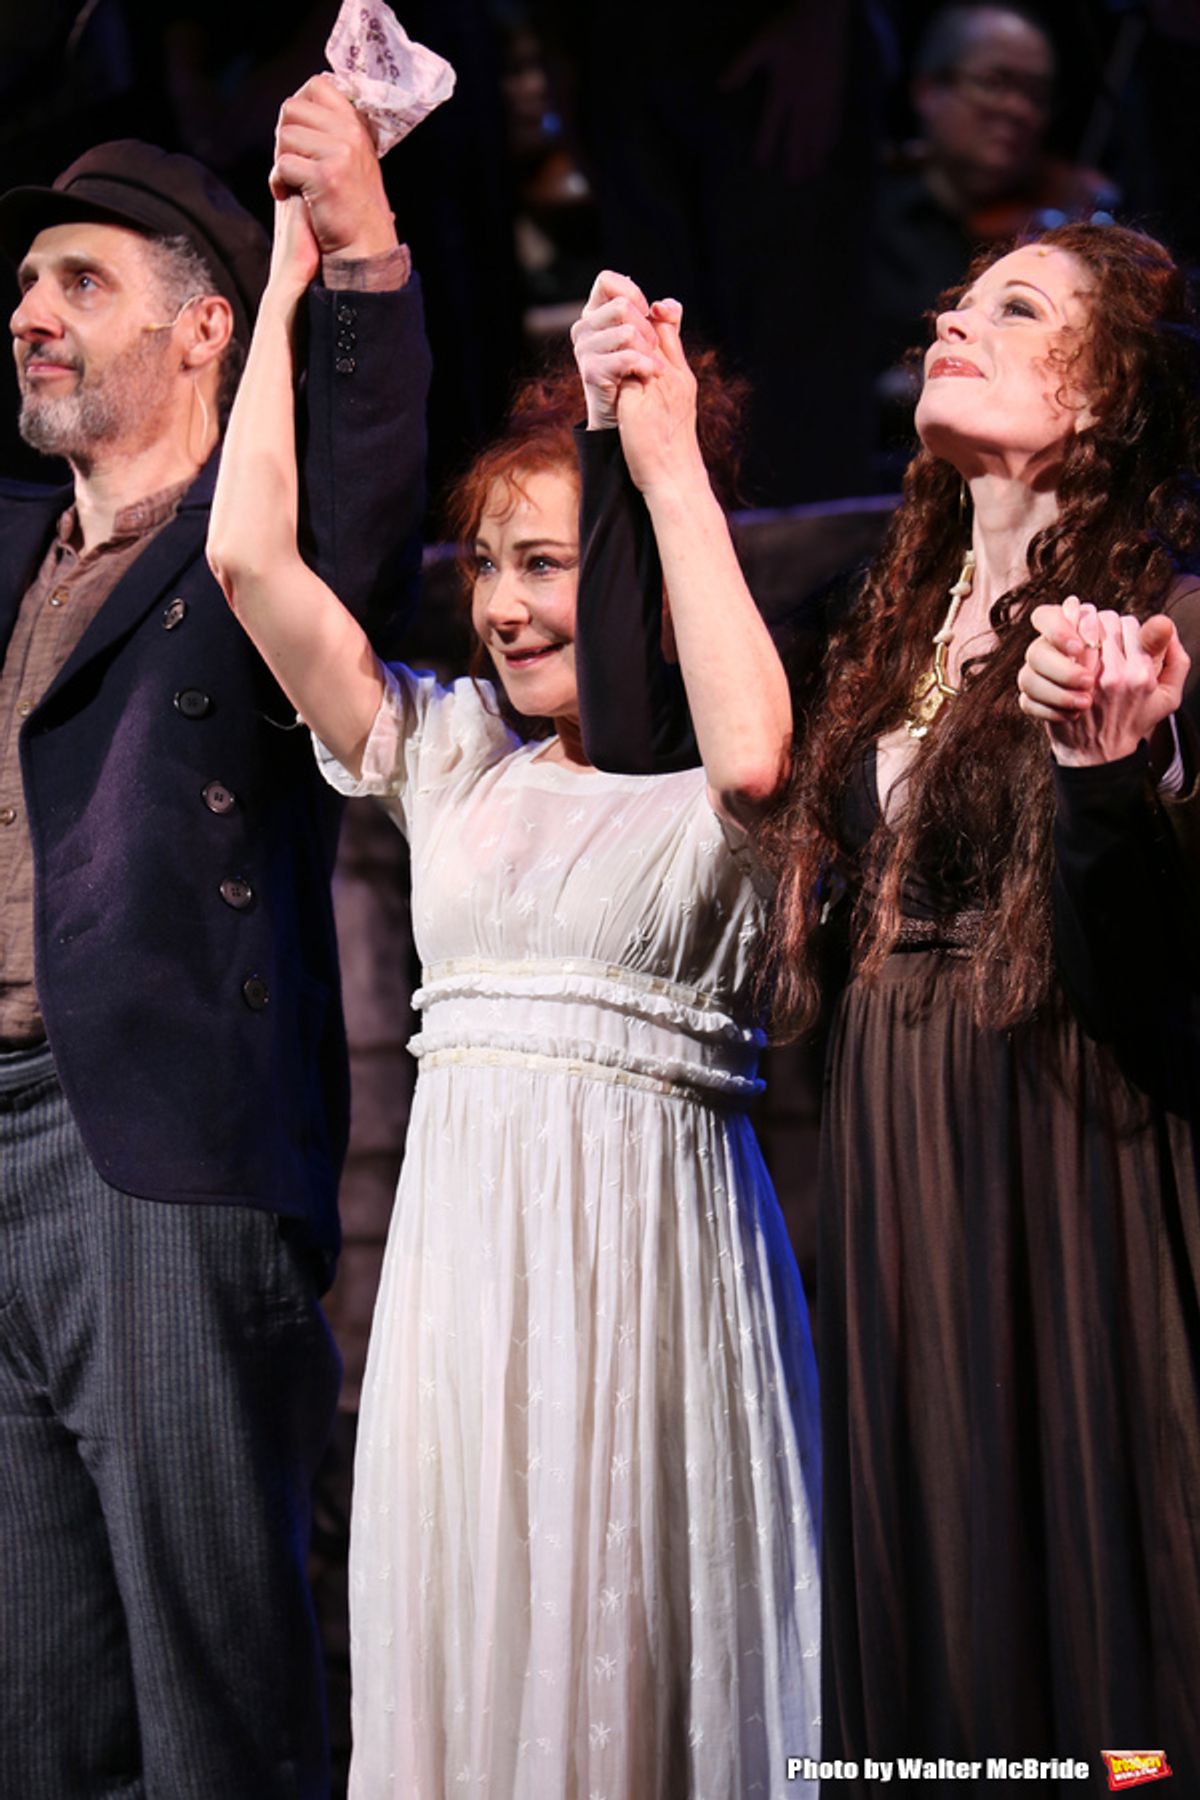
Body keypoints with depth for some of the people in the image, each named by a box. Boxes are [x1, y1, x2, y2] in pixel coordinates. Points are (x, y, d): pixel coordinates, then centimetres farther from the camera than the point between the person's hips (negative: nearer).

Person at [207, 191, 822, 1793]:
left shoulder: (702, 779, -1)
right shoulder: (451, 755, 12)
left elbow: (757, 757, -27)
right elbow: (248, 556, 7)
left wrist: (673, 463, -18)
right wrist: (287, 288, 7)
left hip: (649, 1232, -4)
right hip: (465, 1228, 4)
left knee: (631, 1644, 1)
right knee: (456, 1639, 7)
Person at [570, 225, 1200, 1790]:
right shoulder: (893, 619, 14)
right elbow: (639, 743, 8)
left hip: (1068, 1166, -7)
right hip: (891, 1153, 7)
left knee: (1062, 1566, -4)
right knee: (916, 1604, 10)